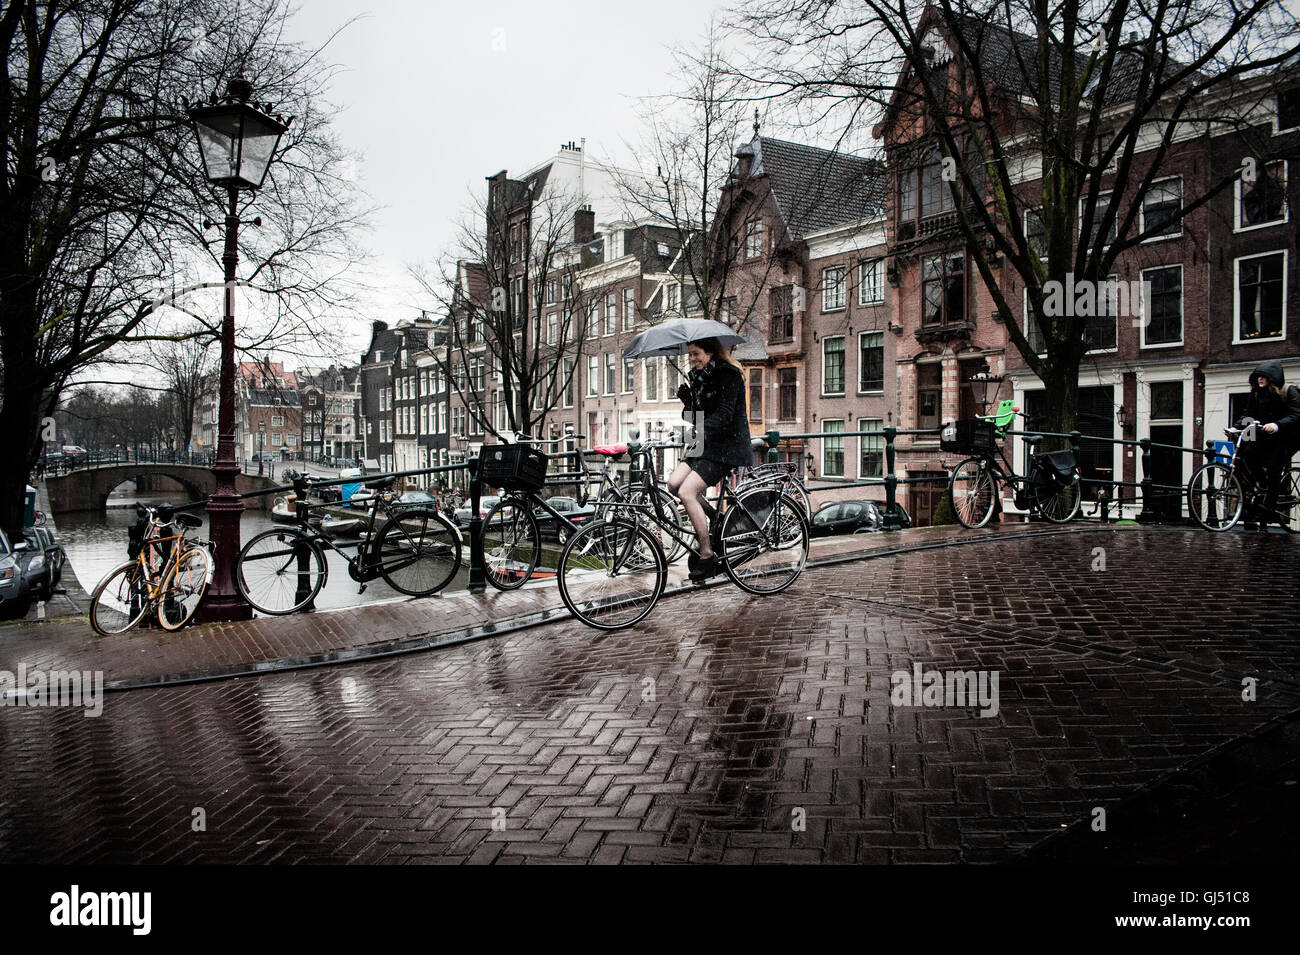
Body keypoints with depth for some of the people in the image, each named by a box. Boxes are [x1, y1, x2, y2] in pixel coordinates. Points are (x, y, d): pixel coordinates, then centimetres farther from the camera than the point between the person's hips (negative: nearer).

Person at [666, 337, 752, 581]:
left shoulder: (728, 374, -10)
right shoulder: (698, 377, 14)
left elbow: (724, 414, -22)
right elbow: (694, 416, 14)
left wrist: (700, 432, -35)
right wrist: (687, 400, -6)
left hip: (727, 446, -8)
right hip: (705, 444, 8)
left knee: (687, 492, -19)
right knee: (674, 482, -13)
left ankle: (707, 556, -9)